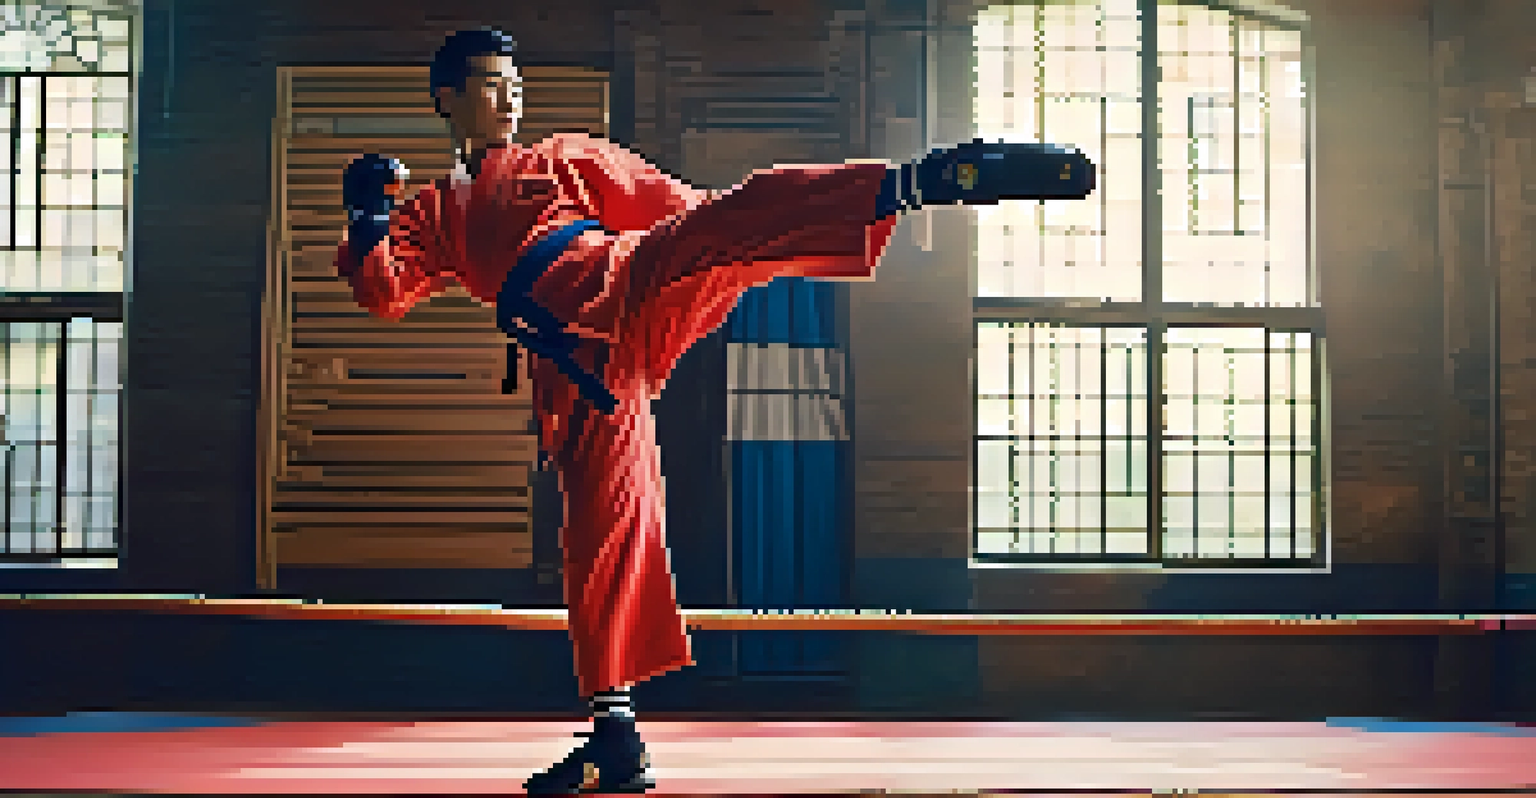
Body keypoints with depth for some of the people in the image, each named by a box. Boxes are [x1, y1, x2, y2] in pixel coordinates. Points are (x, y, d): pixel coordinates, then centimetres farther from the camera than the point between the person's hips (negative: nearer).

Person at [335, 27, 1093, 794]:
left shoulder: (567, 157, 25)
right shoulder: (432, 217, 29)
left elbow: (685, 212, 18)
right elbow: (385, 293, 16)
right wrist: (367, 220, 0)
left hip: (629, 291, -1)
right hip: (578, 365, 2)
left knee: (743, 213, -30)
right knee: (602, 527, -4)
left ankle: (917, 180, -47)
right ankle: (616, 734, 3)